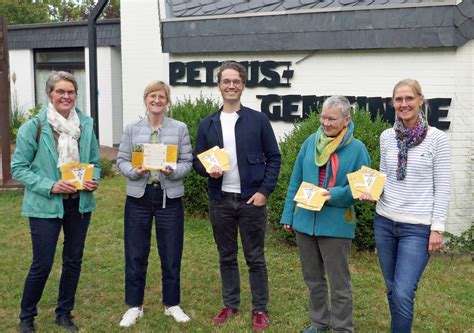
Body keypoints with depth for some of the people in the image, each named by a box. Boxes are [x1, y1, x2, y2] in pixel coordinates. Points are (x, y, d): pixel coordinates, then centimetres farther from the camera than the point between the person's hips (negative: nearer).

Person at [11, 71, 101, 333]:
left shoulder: (86, 124, 1)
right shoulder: (33, 127, -10)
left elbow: (94, 162, 12)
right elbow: (18, 168, -9)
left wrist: (93, 180, -9)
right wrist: (50, 186, -20)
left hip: (80, 204, 4)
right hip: (45, 205, -4)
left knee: (73, 261, 14)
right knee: (42, 265, 0)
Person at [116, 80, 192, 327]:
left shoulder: (180, 129, 2)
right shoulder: (132, 129, 3)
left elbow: (188, 162, 0)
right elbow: (121, 160, 2)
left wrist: (173, 171, -20)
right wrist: (135, 171, -19)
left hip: (169, 198, 0)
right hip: (138, 197, 1)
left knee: (171, 255, 8)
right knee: (135, 254, 7)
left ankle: (172, 304, 25)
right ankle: (134, 306, 21)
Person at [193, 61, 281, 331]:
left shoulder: (259, 120, -3)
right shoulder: (207, 125, 6)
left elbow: (274, 157, -1)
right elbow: (197, 161, 10)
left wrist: (265, 191, -10)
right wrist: (208, 170, -12)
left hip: (252, 199, -3)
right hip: (220, 201, 3)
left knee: (255, 258, 5)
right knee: (227, 257, 14)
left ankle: (260, 309, 17)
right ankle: (231, 304, 28)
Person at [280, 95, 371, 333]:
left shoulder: (356, 148, -8)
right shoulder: (311, 142, 4)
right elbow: (295, 182, 9)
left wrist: (336, 195, -21)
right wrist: (288, 214, 7)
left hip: (336, 224, -5)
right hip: (305, 220, 5)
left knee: (339, 283, 6)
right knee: (312, 279, 18)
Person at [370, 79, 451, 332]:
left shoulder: (437, 138, -8)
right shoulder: (387, 137, 4)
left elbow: (442, 188, -6)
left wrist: (437, 228, -9)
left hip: (418, 228, -4)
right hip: (385, 222, 5)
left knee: (403, 294, -9)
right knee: (392, 290, 14)